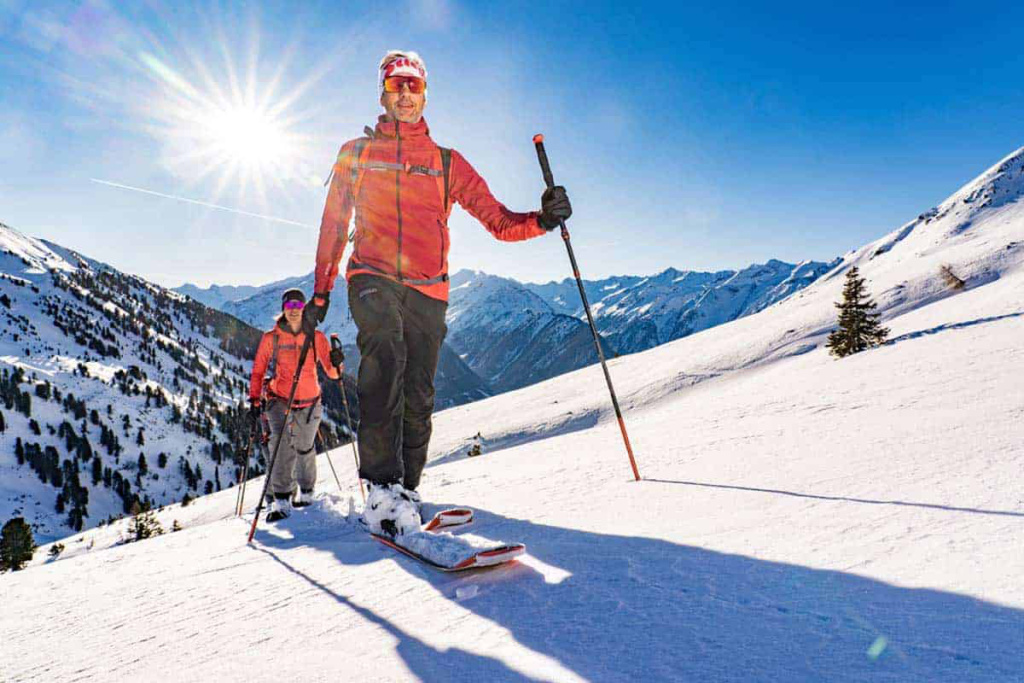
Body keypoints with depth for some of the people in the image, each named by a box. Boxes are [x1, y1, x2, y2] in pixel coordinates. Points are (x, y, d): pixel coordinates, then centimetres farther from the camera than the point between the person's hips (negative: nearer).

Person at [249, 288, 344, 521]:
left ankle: (306, 492, 37)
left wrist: (337, 364, -26)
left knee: (305, 448, 13)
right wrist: (254, 403, -7)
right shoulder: (270, 338, -5)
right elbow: (257, 372, 0)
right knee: (282, 443, -22)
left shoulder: (316, 337, -3)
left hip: (309, 402, 2)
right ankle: (280, 500, -18)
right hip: (280, 400, -1)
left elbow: (332, 373, -4)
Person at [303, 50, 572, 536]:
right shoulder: (355, 154, 17)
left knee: (418, 398, -2)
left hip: (427, 291, 2)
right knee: (384, 356, -30)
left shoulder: (447, 163, 17)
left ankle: (405, 490, 13)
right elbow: (333, 227, 17)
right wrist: (320, 292, 9)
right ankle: (381, 487, -33)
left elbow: (498, 221, 10)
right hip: (373, 279, -1)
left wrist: (542, 219, -10)